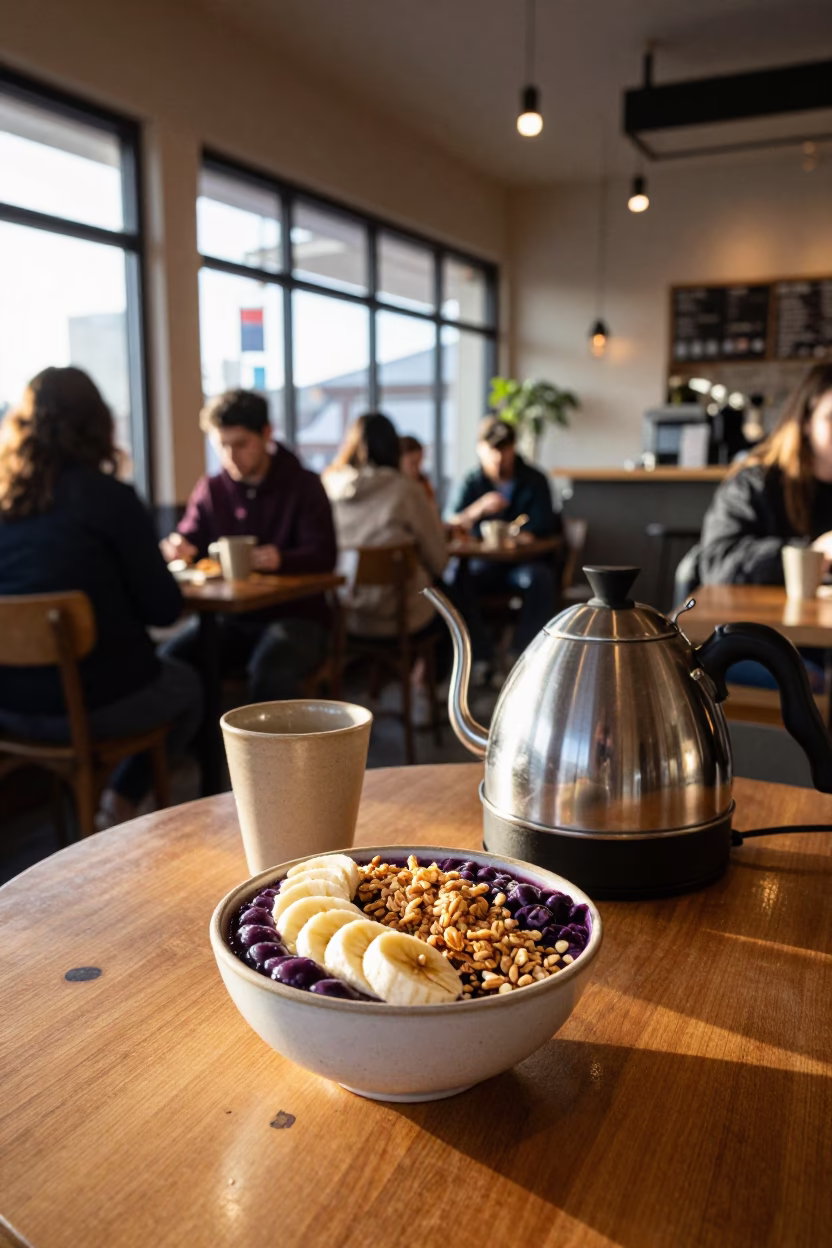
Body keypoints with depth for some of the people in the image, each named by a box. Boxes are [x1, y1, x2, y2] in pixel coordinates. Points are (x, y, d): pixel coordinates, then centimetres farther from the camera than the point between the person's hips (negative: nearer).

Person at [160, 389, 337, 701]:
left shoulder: (303, 485, 0)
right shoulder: (209, 490, 12)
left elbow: (324, 555, -11)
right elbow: (189, 543, 11)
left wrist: (281, 559, -33)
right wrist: (177, 549, -16)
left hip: (295, 616, -3)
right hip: (230, 618, 4)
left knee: (271, 672, -36)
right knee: (171, 661, -24)